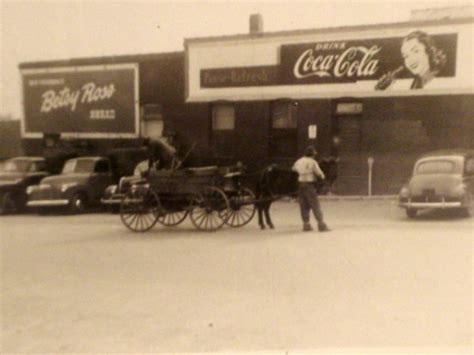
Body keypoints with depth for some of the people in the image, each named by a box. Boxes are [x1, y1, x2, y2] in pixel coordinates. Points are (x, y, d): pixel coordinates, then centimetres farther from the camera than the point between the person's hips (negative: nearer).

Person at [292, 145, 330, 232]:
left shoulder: (298, 161, 9)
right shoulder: (313, 162, -8)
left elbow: (293, 170, 17)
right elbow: (319, 173, -7)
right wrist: (322, 176, 13)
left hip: (299, 185, 5)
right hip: (309, 185, -5)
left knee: (303, 205, 10)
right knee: (315, 205, 0)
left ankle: (306, 224, 12)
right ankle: (321, 224, 0)